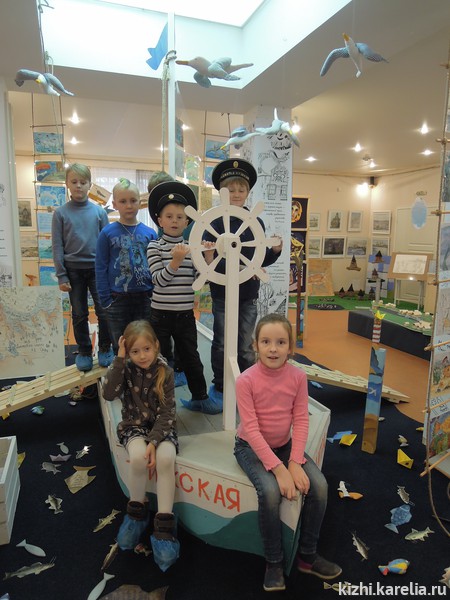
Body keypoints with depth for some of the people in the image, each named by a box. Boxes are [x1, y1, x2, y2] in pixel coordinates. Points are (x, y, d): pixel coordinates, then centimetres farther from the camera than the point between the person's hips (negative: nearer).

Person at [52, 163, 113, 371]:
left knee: (104, 311, 1)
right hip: (73, 270, 0)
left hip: (97, 268, 0)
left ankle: (105, 348, 20)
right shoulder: (61, 213, -1)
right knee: (79, 314, 10)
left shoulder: (99, 211, 1)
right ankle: (84, 351, 24)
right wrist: (61, 276, -5)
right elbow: (57, 246, -1)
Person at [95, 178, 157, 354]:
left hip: (145, 298, 1)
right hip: (118, 299, -1)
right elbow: (101, 269, -2)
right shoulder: (107, 233, -4)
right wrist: (105, 300, -6)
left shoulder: (150, 233, 1)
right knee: (120, 347, 13)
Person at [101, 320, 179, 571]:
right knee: (138, 456, -31)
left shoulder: (165, 372, -9)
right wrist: (119, 359, -25)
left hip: (162, 427, 0)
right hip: (134, 425, 1)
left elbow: (166, 412, -11)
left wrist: (154, 441, -23)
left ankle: (164, 525, -21)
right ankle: (137, 511, -5)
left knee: (165, 457, -32)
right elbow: (109, 394, -23)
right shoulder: (126, 368, -5)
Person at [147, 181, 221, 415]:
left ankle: (200, 398, 29)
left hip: (185, 314, 3)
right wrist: (176, 261, -29)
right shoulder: (154, 247, -5)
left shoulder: (191, 247, 4)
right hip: (161, 314, -3)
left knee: (191, 358, 14)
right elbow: (159, 280, -16)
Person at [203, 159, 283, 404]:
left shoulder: (256, 223, 2)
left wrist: (275, 251, -11)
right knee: (222, 343, 11)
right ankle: (219, 386, 29)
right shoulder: (215, 223, -9)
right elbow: (207, 259, -14)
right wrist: (209, 262, -36)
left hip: (248, 294, 3)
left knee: (246, 346, 14)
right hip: (222, 293, -2)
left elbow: (261, 261, 7)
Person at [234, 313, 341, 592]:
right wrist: (278, 469, -26)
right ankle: (274, 563, -2)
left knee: (319, 485, -14)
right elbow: (251, 429, -22)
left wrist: (295, 462, -19)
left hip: (285, 444, 4)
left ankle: (307, 555, 10)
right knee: (271, 491, -28)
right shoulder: (246, 380, -22)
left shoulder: (298, 376, -11)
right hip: (251, 447, -4)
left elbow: (301, 420, -9)